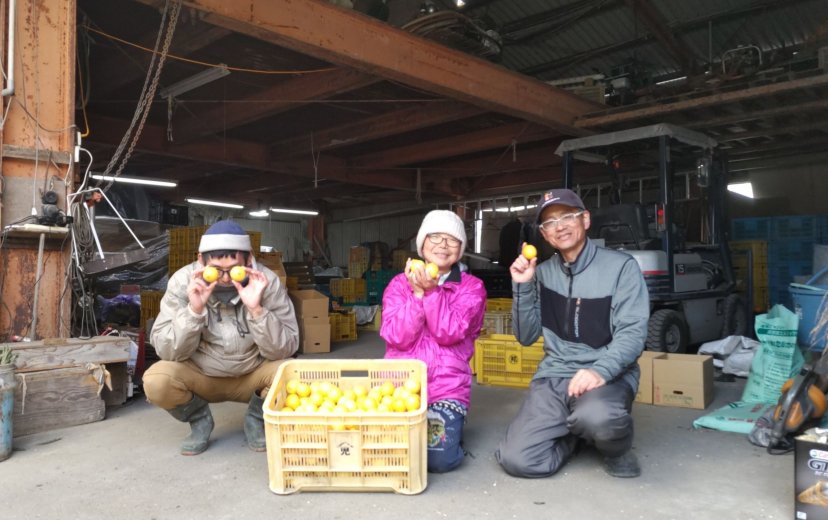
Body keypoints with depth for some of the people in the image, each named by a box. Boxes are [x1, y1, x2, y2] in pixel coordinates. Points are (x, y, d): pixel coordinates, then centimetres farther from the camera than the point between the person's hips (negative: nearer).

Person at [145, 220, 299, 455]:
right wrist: (194, 309, -35)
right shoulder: (182, 281, -17)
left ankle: (256, 419, 5)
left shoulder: (267, 282, -20)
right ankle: (199, 420, 6)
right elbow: (167, 351, -19)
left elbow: (284, 350, -22)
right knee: (156, 382, -27)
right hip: (200, 375, 1)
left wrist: (256, 309, -37)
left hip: (252, 375, 0)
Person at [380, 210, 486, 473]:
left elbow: (449, 334, -12)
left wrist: (431, 291, -21)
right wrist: (417, 293, -16)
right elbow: (398, 338, -7)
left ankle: (451, 425, 13)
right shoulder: (399, 284, 6)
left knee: (439, 457, -21)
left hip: (447, 387, -1)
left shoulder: (472, 287, 2)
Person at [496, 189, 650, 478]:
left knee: (596, 417, -40)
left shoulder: (621, 266, -3)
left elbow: (633, 333, -11)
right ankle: (574, 435, 15)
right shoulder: (542, 273, 8)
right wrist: (522, 287, -6)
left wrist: (600, 371, -28)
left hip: (608, 375, -3)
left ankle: (617, 449, -1)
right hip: (554, 375, 4)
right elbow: (526, 337, 8)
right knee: (517, 460, -16)